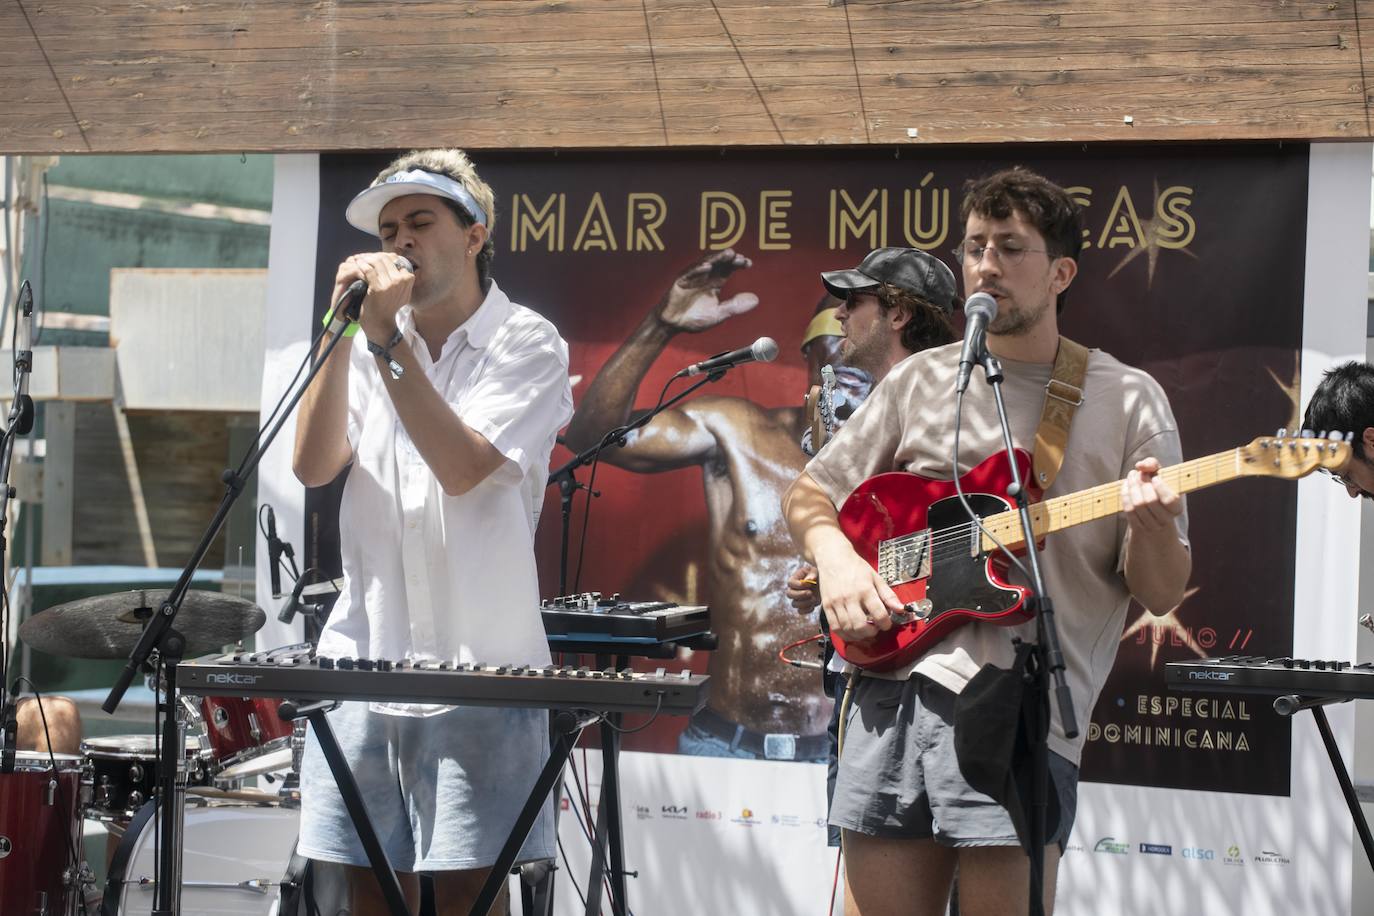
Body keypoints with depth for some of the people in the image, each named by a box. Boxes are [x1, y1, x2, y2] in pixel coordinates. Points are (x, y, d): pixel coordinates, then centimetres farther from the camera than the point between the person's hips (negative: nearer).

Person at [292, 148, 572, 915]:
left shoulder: (528, 346, 0)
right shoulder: (371, 350, 13)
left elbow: (463, 466, -16)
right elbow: (314, 466, -1)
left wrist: (387, 337, -15)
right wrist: (340, 331, -9)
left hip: (479, 665, -4)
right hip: (366, 659, 4)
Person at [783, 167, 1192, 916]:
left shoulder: (1126, 400, 6)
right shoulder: (923, 380, 14)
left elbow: (1161, 594, 4)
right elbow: (809, 492, 21)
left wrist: (1151, 529, -18)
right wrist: (834, 556, 0)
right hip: (893, 682, 3)